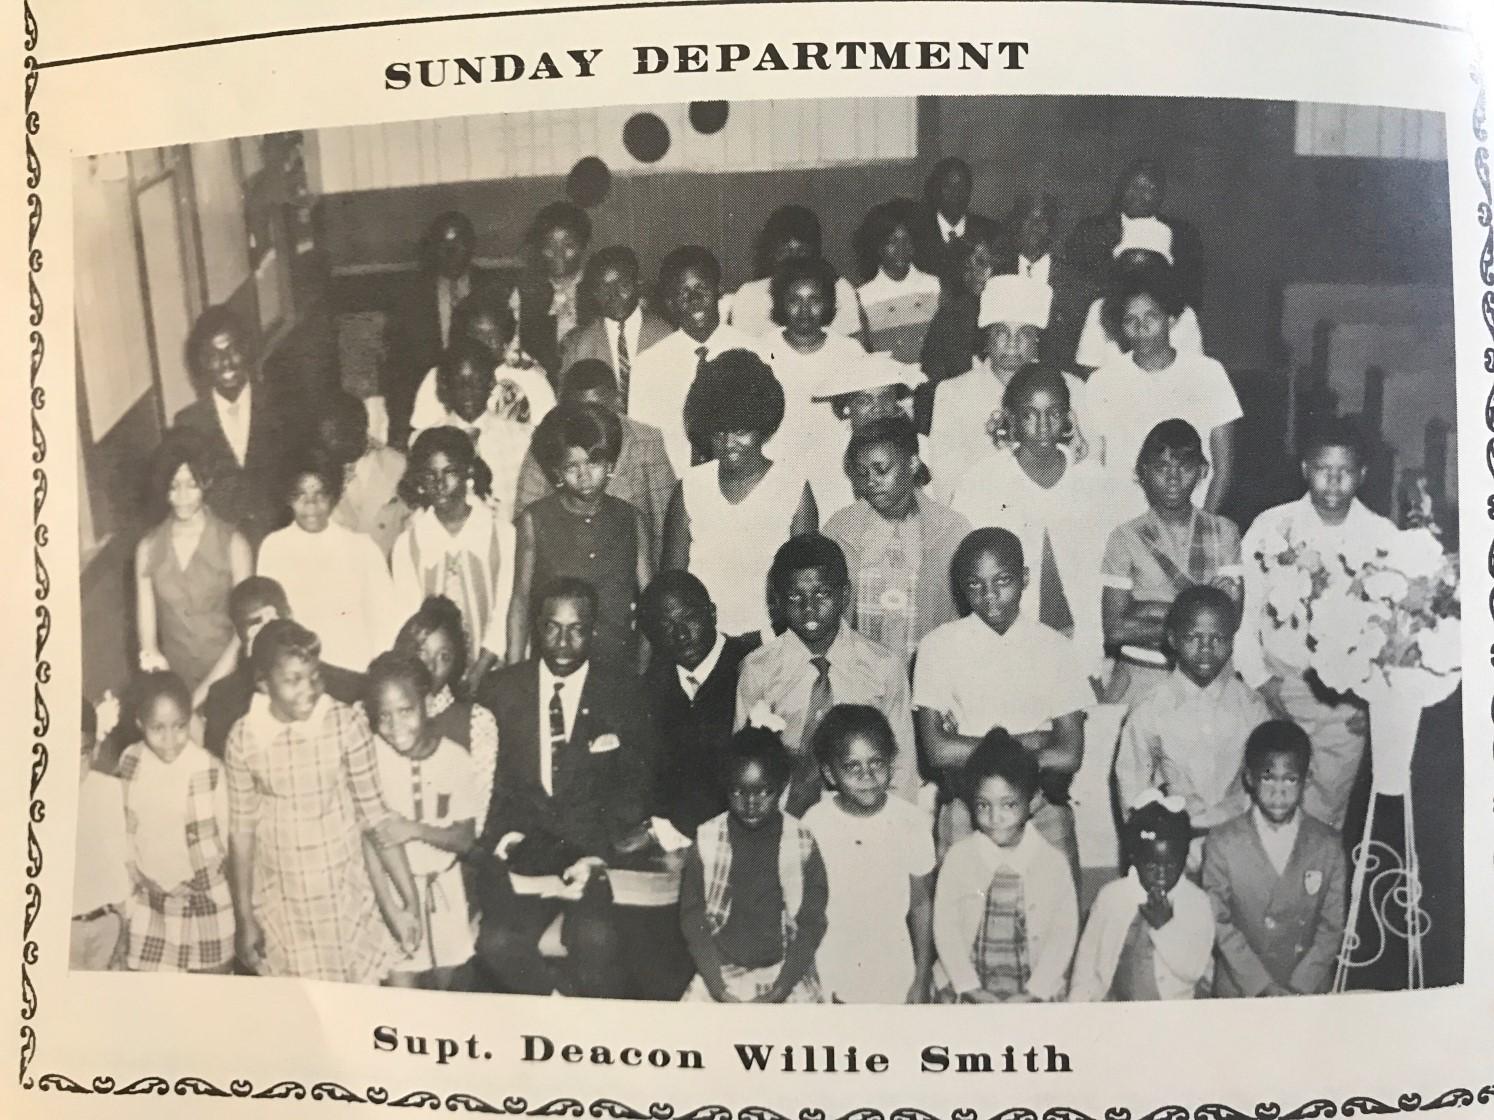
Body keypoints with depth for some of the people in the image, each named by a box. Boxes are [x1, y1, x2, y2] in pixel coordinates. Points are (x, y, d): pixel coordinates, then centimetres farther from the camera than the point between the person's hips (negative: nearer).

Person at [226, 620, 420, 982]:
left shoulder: (347, 724, -13)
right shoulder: (244, 737, -8)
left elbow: (375, 814, -7)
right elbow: (242, 829, 1)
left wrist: (410, 900, -8)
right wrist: (244, 916, 2)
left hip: (345, 901, -1)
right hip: (278, 907, 1)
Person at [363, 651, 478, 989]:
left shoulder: (456, 759, -11)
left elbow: (465, 839, -5)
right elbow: (369, 837, -15)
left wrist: (414, 829, -22)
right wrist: (391, 910, -21)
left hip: (443, 888, 2)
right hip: (391, 885, -2)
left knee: (445, 985, 14)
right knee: (401, 990, -4)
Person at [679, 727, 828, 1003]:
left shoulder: (801, 843, -3)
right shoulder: (706, 842, -2)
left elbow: (811, 923, -1)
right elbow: (693, 919, -1)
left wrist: (779, 992, -10)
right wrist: (719, 990, -10)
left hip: (785, 973, 0)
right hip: (721, 972, 1)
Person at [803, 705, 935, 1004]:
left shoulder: (911, 822, -11)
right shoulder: (813, 826, -13)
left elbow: (921, 903, 0)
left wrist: (922, 981, 3)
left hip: (895, 982, 1)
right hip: (830, 983, -1)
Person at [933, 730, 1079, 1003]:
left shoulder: (1052, 861, -1)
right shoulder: (958, 858, 0)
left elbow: (1063, 932, -1)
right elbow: (946, 928, -1)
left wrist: (1035, 991, -8)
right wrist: (970, 988, -8)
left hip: (1033, 994, 0)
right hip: (969, 993, 1)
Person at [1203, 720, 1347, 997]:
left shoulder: (1329, 845, 0)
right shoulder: (1222, 844, -4)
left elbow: (1333, 926, 2)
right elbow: (1219, 925, -3)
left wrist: (1300, 987, -6)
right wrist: (1264, 987, -8)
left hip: (1308, 989, 1)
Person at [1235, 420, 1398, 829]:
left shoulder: (1383, 537, -3)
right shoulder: (1271, 527, -6)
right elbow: (1241, 611, -2)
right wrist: (1260, 681, -5)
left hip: (1347, 699, 1)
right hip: (1280, 686, -1)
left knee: (1326, 811, 7)